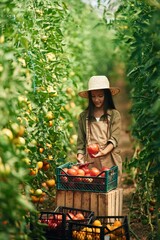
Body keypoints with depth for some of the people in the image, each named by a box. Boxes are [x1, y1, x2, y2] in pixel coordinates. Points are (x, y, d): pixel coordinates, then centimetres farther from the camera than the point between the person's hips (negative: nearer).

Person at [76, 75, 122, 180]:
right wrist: (80, 157, -3)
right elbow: (81, 141, 12)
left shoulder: (114, 115, 5)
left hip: (108, 161, -1)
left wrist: (104, 152, -21)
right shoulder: (83, 116, 12)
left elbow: (114, 138, -5)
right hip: (89, 162, 2)